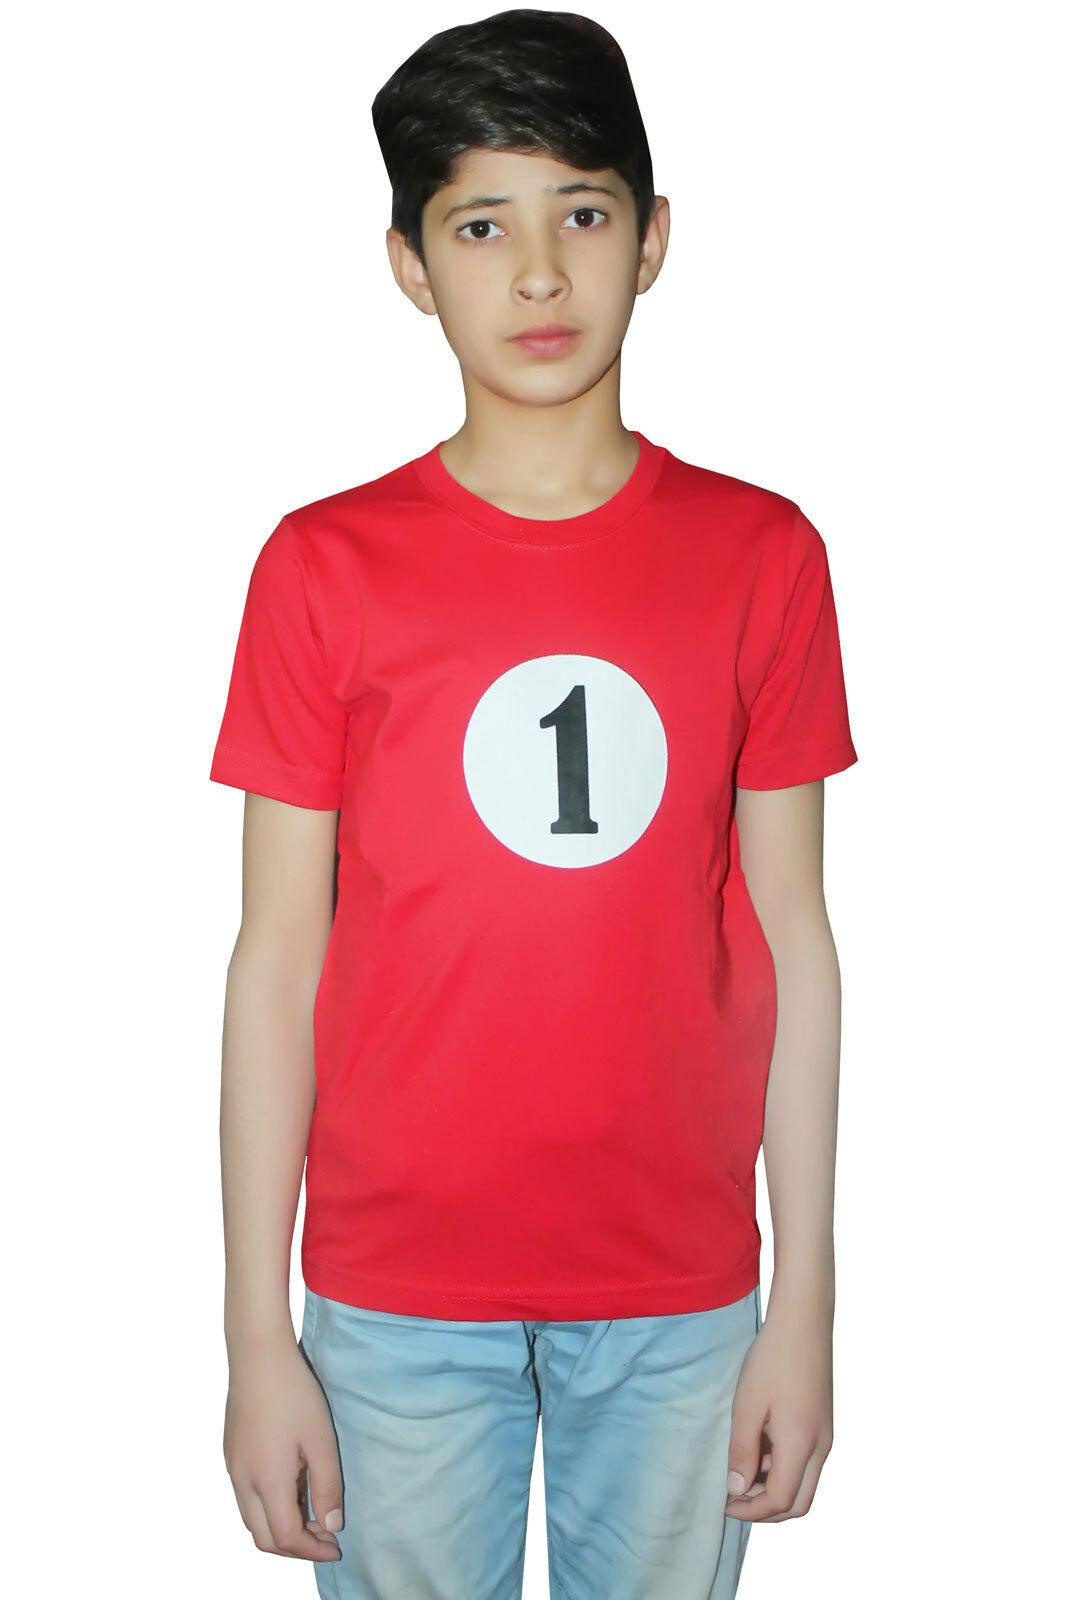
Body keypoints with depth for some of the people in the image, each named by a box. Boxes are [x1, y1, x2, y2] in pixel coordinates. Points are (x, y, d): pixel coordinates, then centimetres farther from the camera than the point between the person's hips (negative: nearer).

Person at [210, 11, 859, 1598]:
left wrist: (804, 1304, 0)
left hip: (682, 1290, 1)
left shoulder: (763, 556, -2)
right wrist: (257, 1334, -4)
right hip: (398, 1297, -1)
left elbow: (792, 939, 0)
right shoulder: (325, 569, -5)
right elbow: (277, 957, -4)